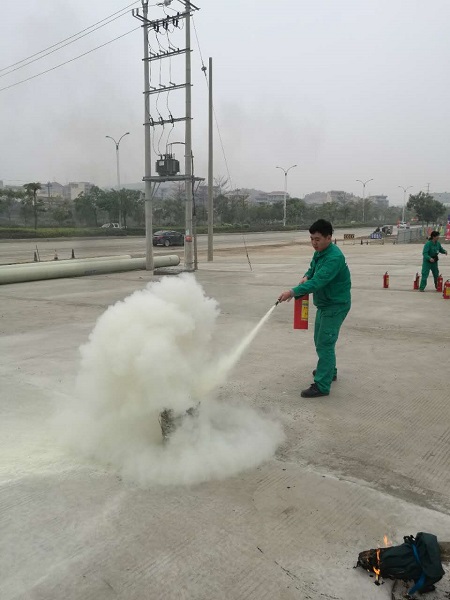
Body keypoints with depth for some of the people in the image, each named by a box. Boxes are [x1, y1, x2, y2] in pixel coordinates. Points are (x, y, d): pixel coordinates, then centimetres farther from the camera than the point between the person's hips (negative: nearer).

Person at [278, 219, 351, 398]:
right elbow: (313, 269, 20)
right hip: (324, 303, 10)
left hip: (336, 305, -10)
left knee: (325, 343, -11)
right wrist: (306, 276, -5)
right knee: (321, 340, 21)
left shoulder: (334, 257, -27)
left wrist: (292, 292, -39)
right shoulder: (319, 252, 3)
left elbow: (317, 282, -35)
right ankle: (329, 371, 41)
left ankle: (322, 386, -7)